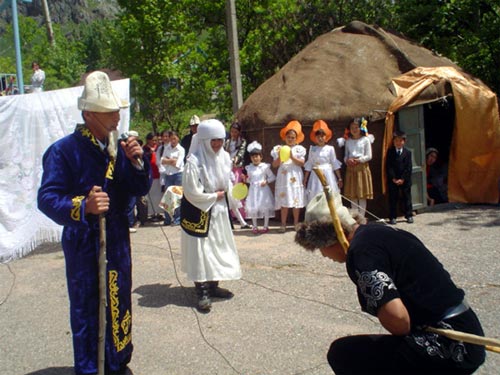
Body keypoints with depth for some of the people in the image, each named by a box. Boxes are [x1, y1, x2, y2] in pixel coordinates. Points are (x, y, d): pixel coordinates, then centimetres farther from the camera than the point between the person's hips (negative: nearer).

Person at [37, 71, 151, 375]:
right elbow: (47, 199, -20)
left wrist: (136, 162, -14)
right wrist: (83, 206, -37)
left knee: (120, 303, 16)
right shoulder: (64, 150, -14)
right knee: (87, 309, 6)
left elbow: (141, 189, 4)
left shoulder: (119, 148, 4)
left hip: (118, 241, 6)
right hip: (83, 245, -5)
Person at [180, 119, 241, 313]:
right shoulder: (194, 161, -21)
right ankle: (203, 292, 7)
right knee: (200, 250, -2)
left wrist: (227, 192, -1)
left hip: (218, 210, 7)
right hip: (198, 212, -7)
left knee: (219, 247, 14)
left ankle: (213, 285, 28)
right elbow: (192, 193, -22)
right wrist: (214, 196, -13)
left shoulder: (224, 157, 0)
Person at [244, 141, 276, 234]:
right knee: (253, 208, 3)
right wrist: (245, 179, -7)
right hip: (253, 190, 3)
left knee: (265, 207, 0)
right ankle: (255, 227, 16)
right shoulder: (249, 168, 5)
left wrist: (266, 181, -14)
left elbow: (272, 177, 1)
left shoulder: (265, 167, -4)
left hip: (263, 189, -3)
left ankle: (266, 226, 13)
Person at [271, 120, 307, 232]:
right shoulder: (278, 149, 6)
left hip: (295, 178, 0)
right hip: (283, 178, 0)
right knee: (284, 202, 0)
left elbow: (302, 163, -6)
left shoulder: (299, 149, 4)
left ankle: (296, 223, 15)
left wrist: (292, 157, -16)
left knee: (296, 202, 4)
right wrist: (279, 157, -15)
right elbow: (274, 165, 2)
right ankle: (283, 224, 7)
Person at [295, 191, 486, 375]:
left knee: (342, 353, -8)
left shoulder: (361, 250, -19)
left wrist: (408, 341, -7)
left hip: (449, 349, -9)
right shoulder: (377, 229, 9)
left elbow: (396, 316, -30)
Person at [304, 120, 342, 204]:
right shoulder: (312, 149, 4)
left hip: (328, 175, -1)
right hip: (316, 176, 1)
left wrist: (339, 178, 2)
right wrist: (305, 180, 5)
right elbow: (308, 165, 7)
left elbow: (335, 164, 3)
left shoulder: (330, 149, 0)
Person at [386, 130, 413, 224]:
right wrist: (393, 178, -11)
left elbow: (408, 168, -3)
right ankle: (392, 217, 8)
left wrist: (403, 179, -11)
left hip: (405, 180, 1)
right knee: (393, 199, 3)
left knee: (406, 198, 8)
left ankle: (409, 215, 17)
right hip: (392, 180, 0)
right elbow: (388, 167, -3)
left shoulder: (408, 152, 2)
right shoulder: (390, 152, 1)